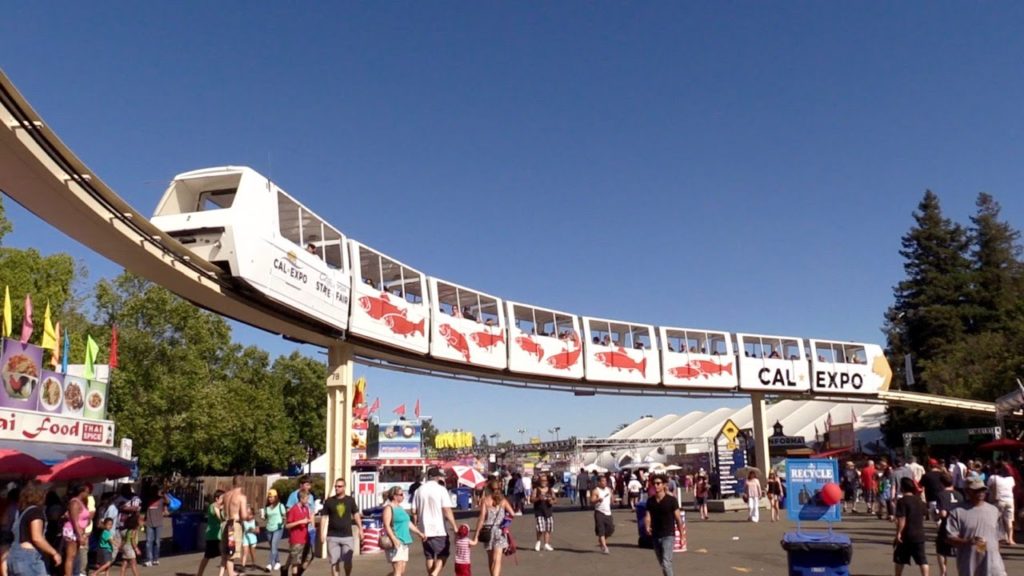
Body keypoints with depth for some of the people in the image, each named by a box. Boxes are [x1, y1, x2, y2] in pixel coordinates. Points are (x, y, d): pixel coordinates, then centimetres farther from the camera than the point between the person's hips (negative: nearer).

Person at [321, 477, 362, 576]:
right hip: (332, 536, 0)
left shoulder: (350, 500, 4)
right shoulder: (328, 501, 1)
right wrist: (322, 534, -3)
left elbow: (356, 515, 9)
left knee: (348, 561, 3)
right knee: (334, 562, 0)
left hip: (347, 535, 1)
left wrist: (360, 530, 4)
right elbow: (324, 518, 2)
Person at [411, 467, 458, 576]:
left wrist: (416, 525, 18)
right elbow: (447, 510, -15)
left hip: (425, 530, 5)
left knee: (429, 557, 16)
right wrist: (454, 526, -10)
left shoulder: (419, 490, 5)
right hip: (439, 529, -5)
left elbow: (414, 511, 6)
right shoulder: (441, 489, -9)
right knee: (443, 554, 7)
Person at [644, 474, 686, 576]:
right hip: (655, 536, 5)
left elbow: (678, 518, -5)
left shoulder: (671, 500, -9)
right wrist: (647, 527, -22)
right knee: (662, 563, 15)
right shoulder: (650, 501, 2)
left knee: (666, 563, -16)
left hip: (668, 535, -5)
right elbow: (647, 516, -2)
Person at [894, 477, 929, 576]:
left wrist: (898, 533, -14)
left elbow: (902, 520, -19)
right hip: (919, 534, 5)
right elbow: (923, 518, 19)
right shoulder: (920, 501, 8)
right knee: (922, 559, 4)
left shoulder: (902, 501, -14)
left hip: (906, 535, -5)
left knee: (900, 559, 10)